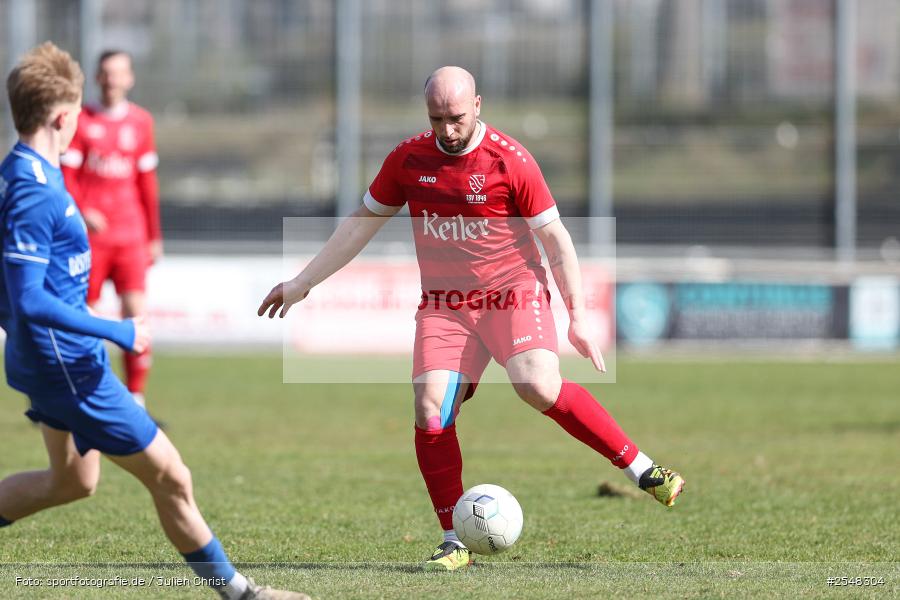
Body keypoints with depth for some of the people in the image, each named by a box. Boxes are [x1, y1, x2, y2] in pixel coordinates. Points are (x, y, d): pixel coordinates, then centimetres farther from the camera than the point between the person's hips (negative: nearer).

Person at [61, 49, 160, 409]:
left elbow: (147, 183, 15)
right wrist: (81, 212, -20)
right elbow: (67, 175, -2)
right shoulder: (81, 120, 2)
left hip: (131, 236, 2)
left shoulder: (141, 122, 10)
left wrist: (154, 237, 15)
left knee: (135, 312, -8)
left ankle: (135, 401, -4)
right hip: (89, 235, -2)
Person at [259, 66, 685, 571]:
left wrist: (578, 316, -10)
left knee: (540, 387, -27)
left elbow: (555, 237, -5)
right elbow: (361, 225, 14)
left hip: (514, 296, -4)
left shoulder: (511, 160, -11)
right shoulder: (408, 160, 1)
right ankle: (454, 543, -2)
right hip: (444, 307, 4)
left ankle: (643, 470, -15)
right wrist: (303, 283, 15)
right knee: (430, 411, -12)